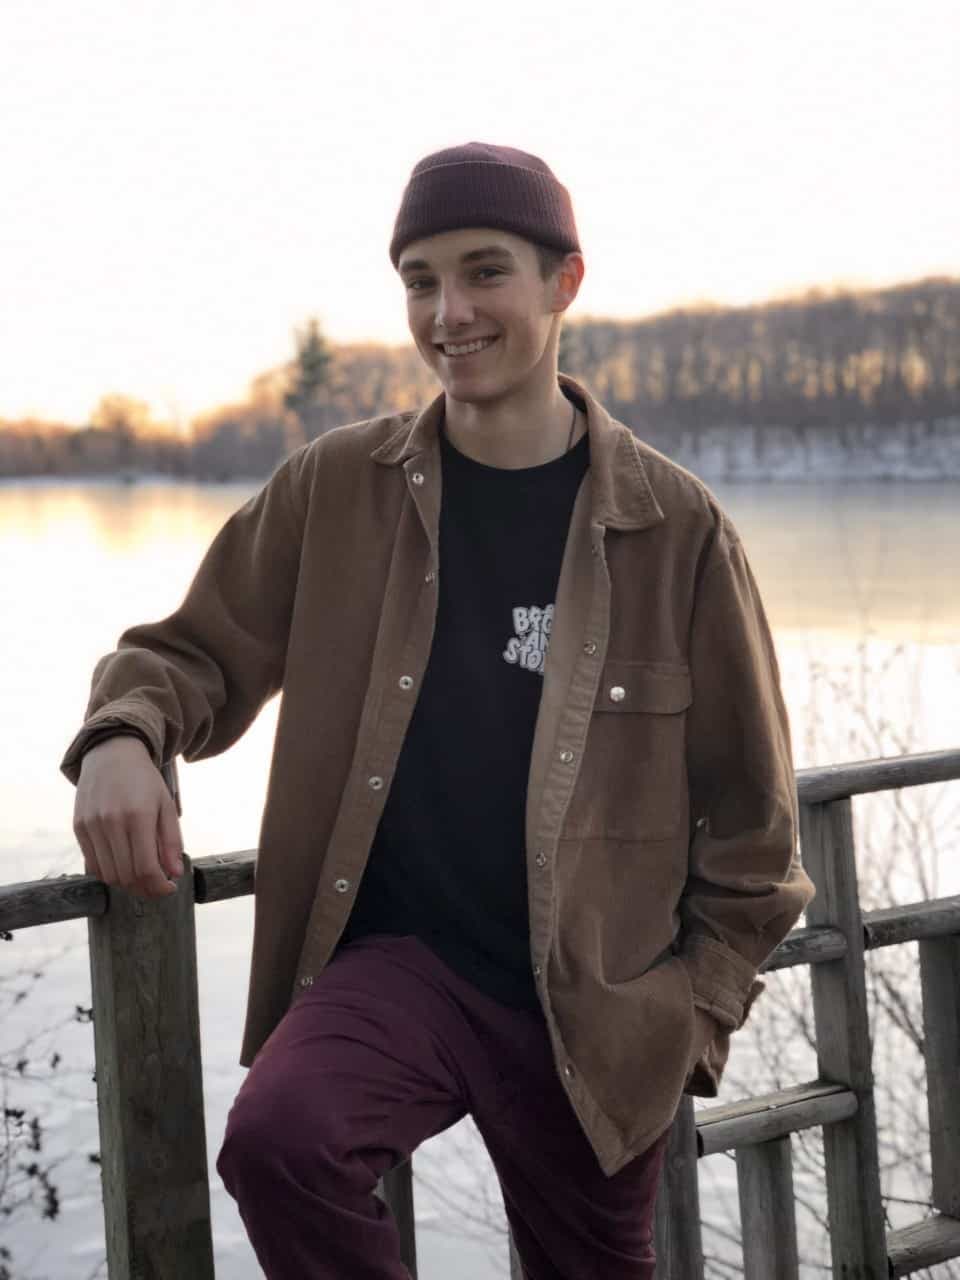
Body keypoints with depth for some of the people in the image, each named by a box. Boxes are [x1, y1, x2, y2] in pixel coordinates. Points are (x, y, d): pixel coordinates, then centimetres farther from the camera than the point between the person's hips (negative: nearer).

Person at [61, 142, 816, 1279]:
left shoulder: (675, 526, -5)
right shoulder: (336, 489, -1)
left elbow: (750, 810, 3)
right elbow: (196, 651, 9)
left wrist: (699, 1008, 1)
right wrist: (123, 737, -13)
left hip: (599, 1004, 0)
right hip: (397, 956, 0)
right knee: (277, 1138, -30)